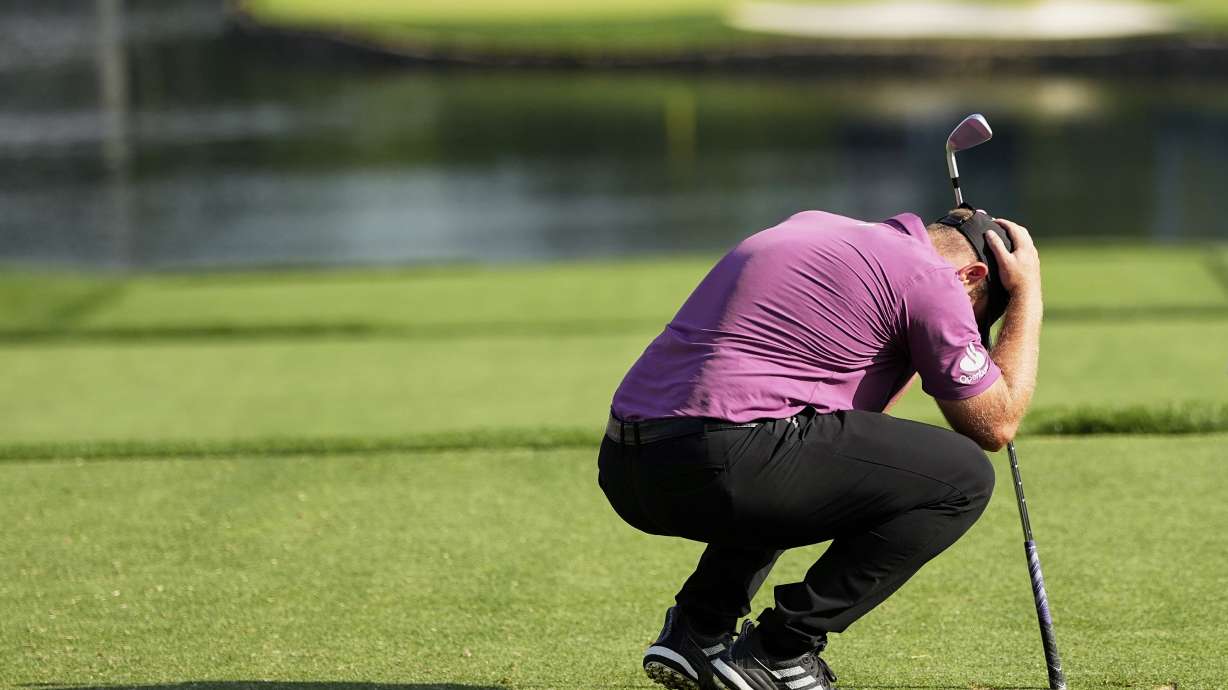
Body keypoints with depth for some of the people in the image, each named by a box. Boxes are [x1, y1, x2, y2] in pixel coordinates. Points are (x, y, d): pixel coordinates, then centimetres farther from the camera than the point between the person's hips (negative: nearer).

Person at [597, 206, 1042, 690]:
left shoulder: (811, 228, 27)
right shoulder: (930, 279, 2)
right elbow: (996, 424, 11)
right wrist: (1027, 291, 18)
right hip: (724, 467, -9)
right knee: (962, 478, 2)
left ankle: (696, 629, 18)